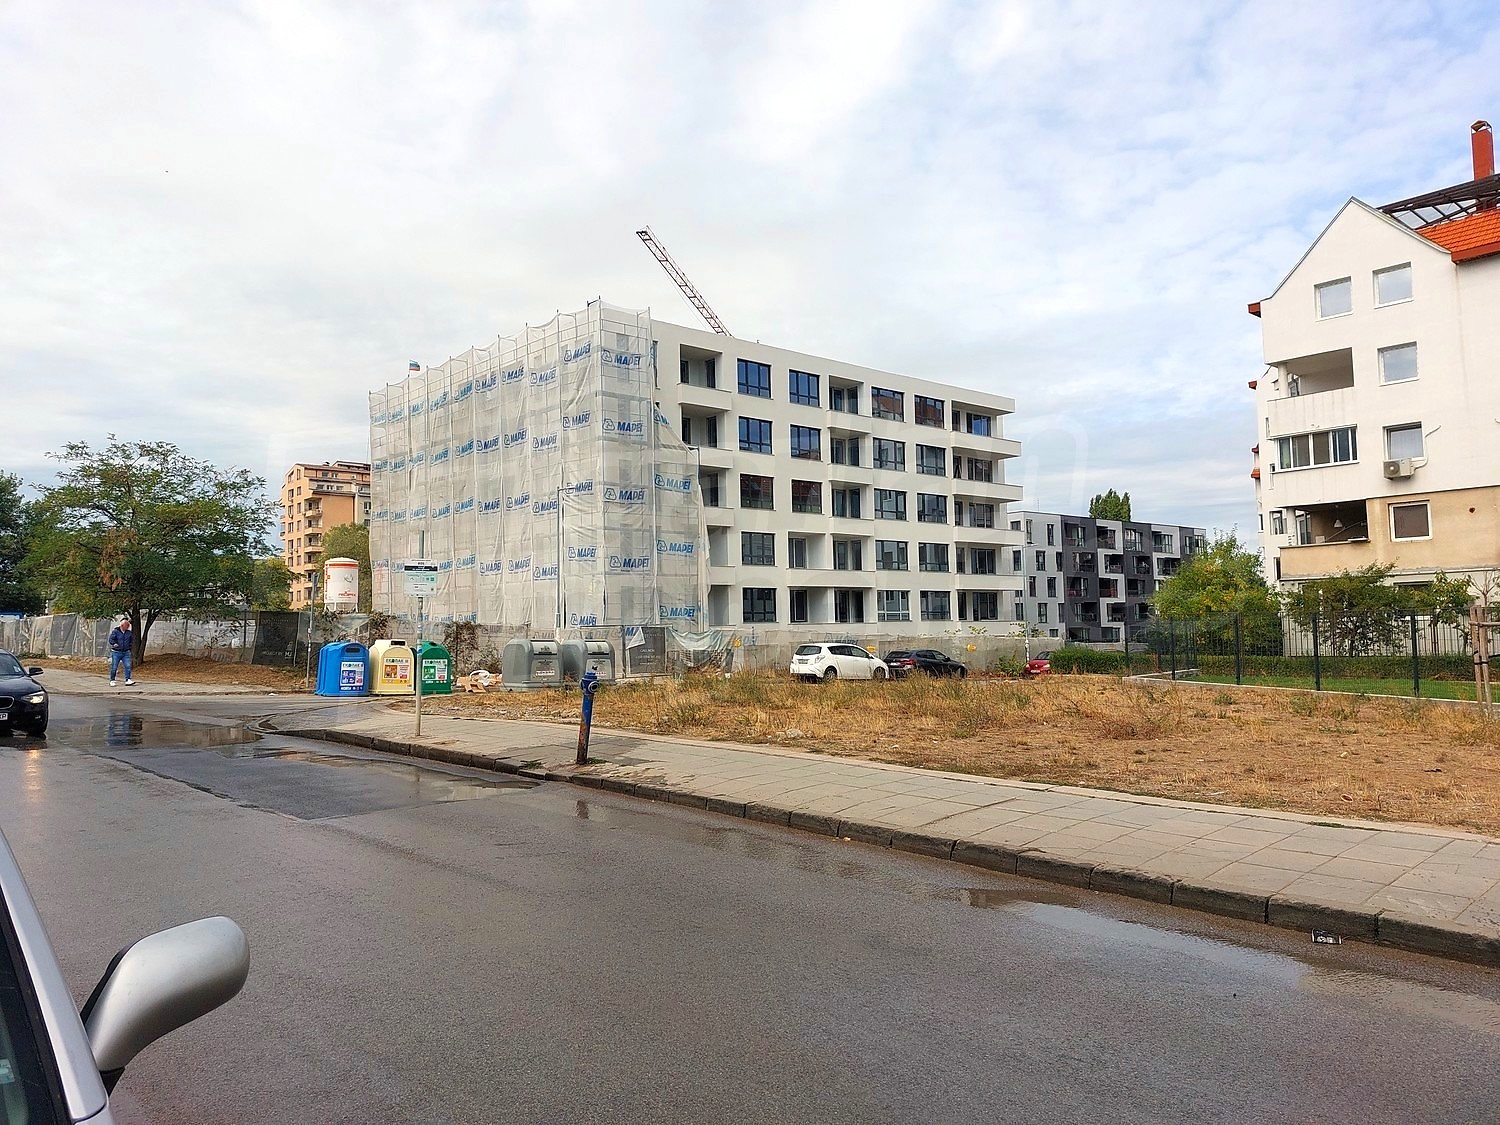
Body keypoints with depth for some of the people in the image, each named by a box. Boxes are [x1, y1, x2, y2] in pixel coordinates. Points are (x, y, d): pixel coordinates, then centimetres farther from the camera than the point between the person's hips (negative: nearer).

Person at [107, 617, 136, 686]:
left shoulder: (129, 632, 8)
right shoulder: (115, 631, -5)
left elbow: (132, 640, 23)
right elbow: (111, 639, -8)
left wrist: (130, 645, 10)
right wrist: (114, 644, -23)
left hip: (126, 652, 3)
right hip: (116, 652, -3)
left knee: (128, 666, -8)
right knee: (114, 667, 2)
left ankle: (128, 680, -7)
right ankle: (112, 681, 15)